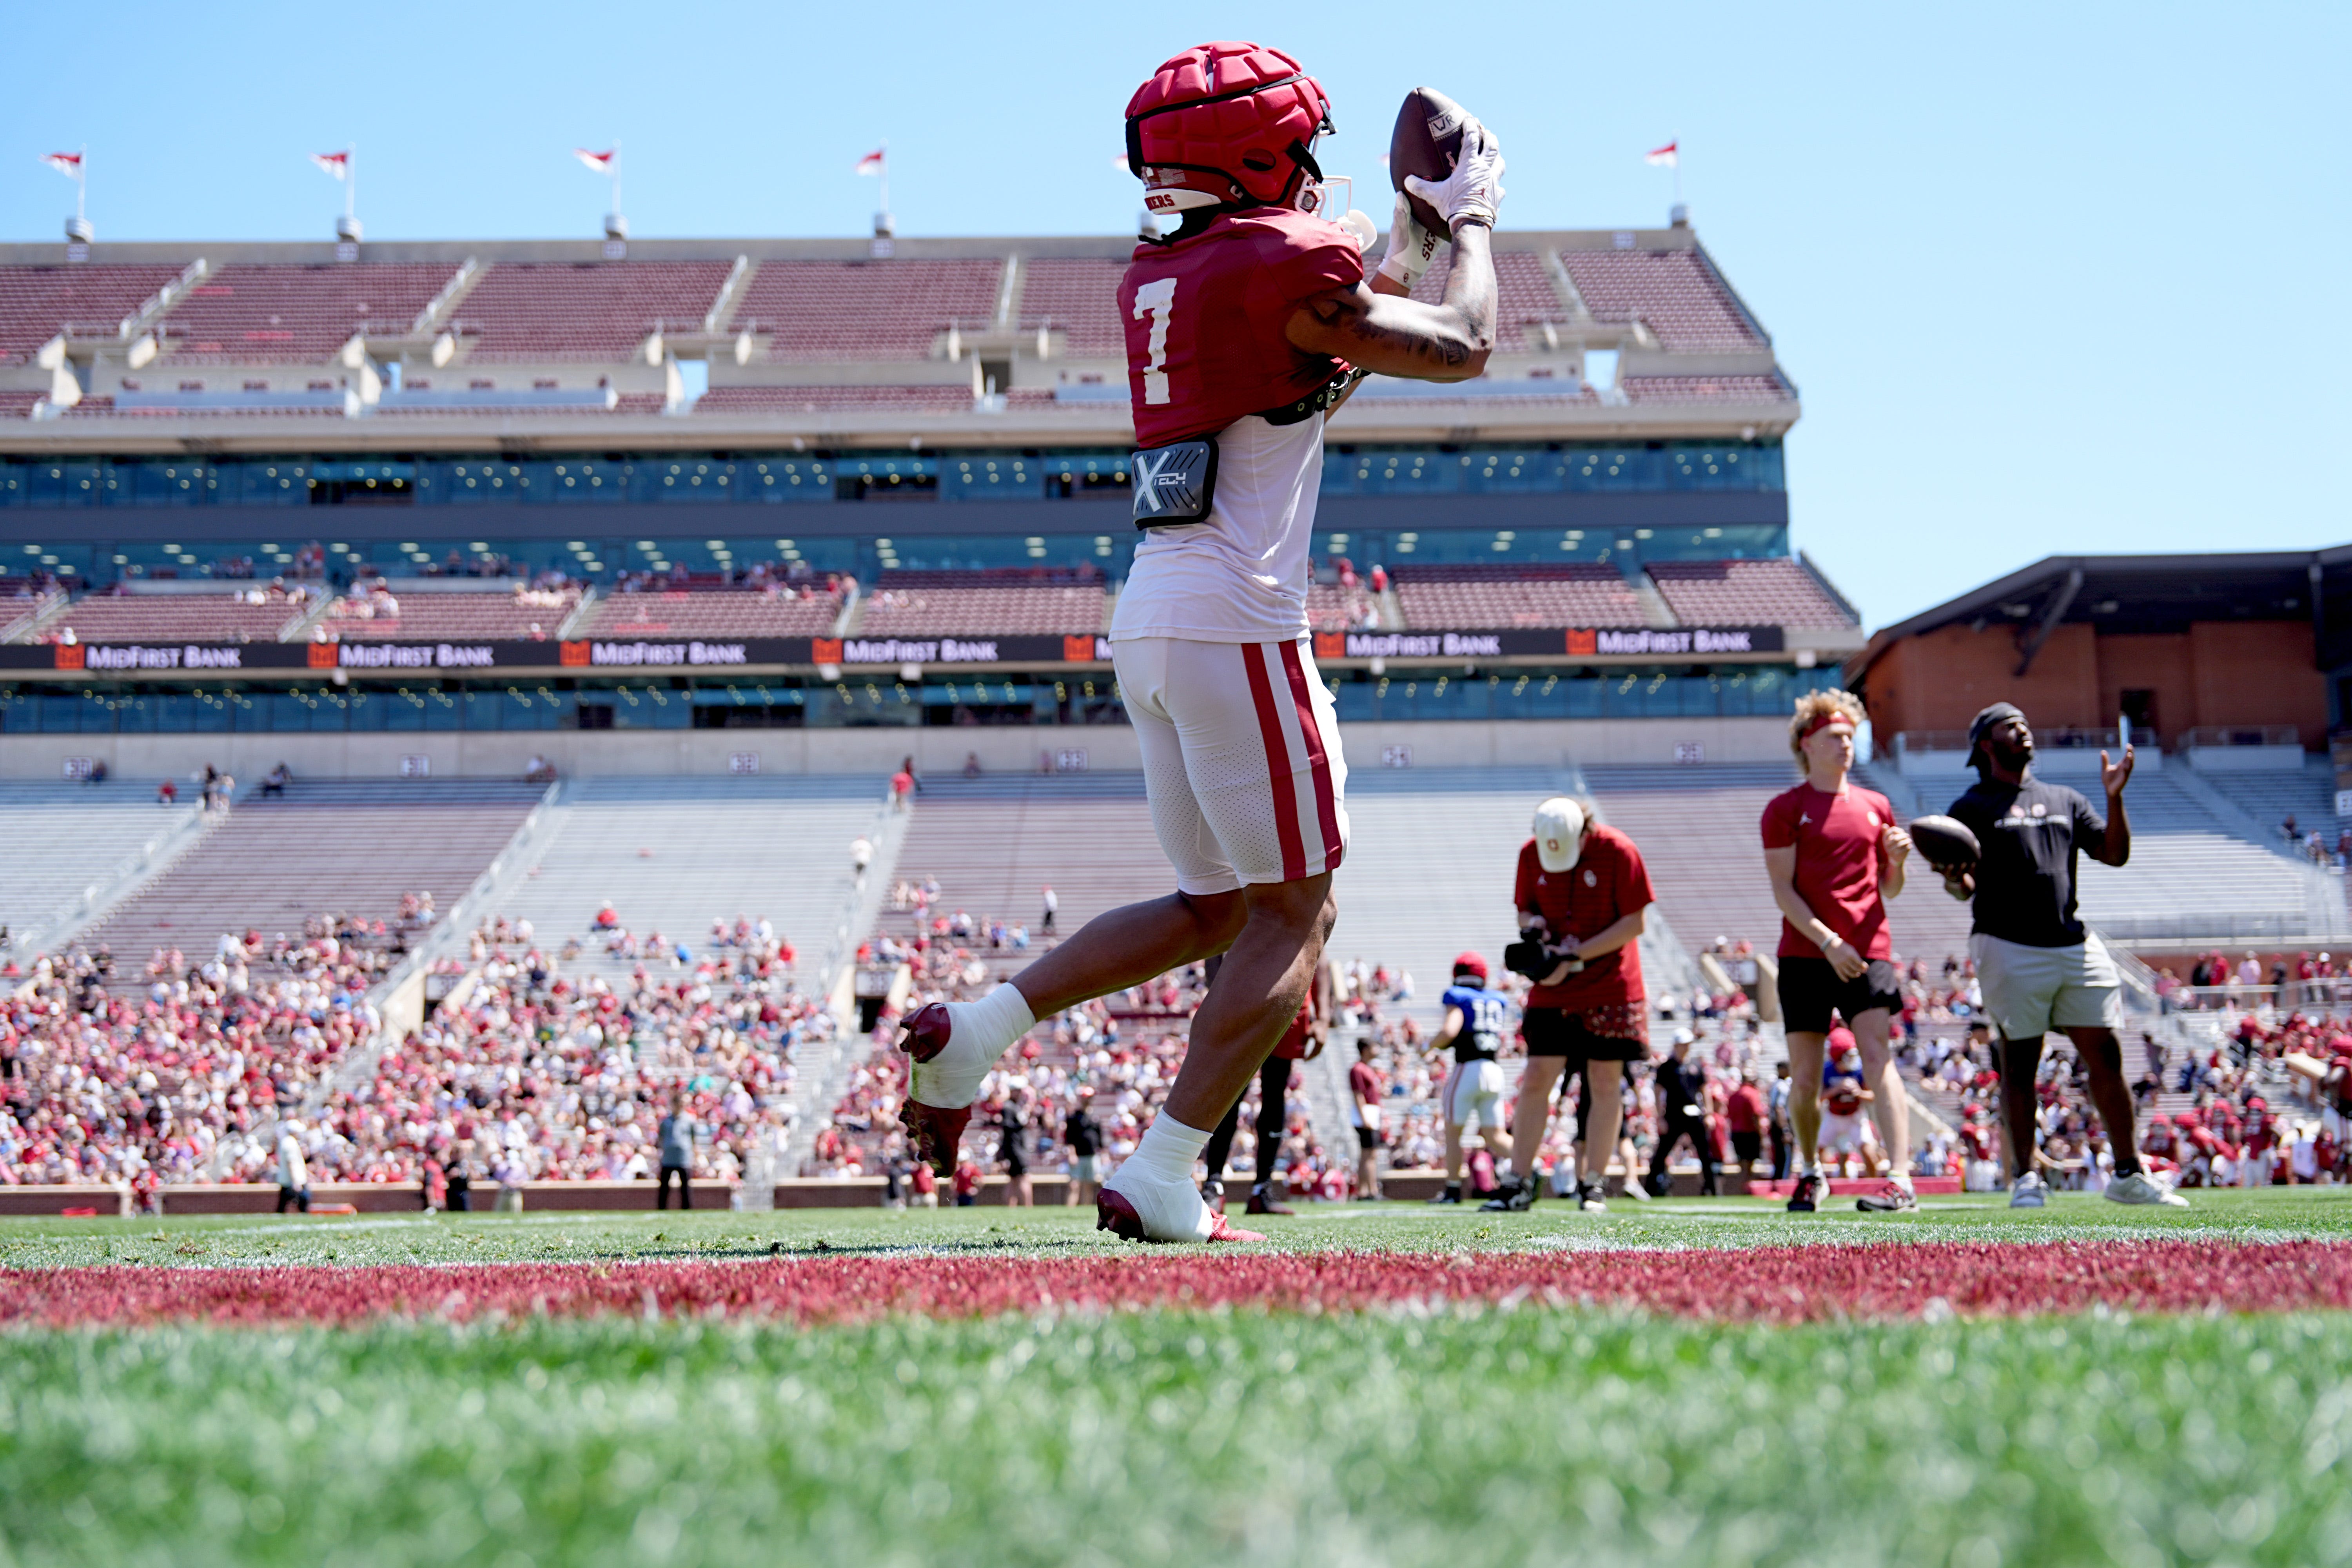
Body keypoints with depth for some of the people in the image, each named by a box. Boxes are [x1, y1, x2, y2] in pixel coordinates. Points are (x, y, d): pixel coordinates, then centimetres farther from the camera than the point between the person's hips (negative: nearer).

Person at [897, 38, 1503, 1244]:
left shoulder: (1157, 276, 16)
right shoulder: (1285, 262, -9)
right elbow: (1459, 350, 0)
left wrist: (1410, 240, 31)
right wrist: (1470, 218, 17)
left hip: (1149, 623, 9)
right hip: (1237, 624, -9)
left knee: (1214, 907, 18)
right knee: (1294, 915, 1)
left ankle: (979, 1026, 8)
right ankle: (1160, 1178, -4)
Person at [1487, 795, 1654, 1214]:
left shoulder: (1618, 852, -14)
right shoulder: (1530, 854, -2)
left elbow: (1635, 922, -12)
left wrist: (1576, 957, -17)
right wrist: (1533, 926, -13)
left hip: (1609, 987, -3)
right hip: (1552, 988, 3)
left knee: (1605, 1081, -1)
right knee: (1537, 1079, -2)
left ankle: (1594, 1184, 6)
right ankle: (1519, 1184, 2)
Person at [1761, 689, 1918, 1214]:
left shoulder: (1875, 806, 15)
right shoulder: (1785, 809, 5)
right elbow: (1782, 890, -3)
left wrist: (1897, 860, -2)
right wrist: (1827, 941, -14)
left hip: (1868, 950, 1)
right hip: (1805, 954, -1)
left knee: (1877, 1054, -17)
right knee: (1804, 1078, 2)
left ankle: (1901, 1179, -25)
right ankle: (1811, 1173, 26)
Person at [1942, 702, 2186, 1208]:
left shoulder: (2065, 800, 21)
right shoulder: (1972, 808, 6)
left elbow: (2115, 854, 14)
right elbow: (1964, 885, -1)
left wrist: (2115, 798, 1)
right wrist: (1956, 880, -25)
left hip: (2076, 945, 5)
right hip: (2008, 946, -5)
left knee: (2105, 1057, 3)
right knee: (2019, 1065, -3)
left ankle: (2129, 1174, 10)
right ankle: (2024, 1179, 2)